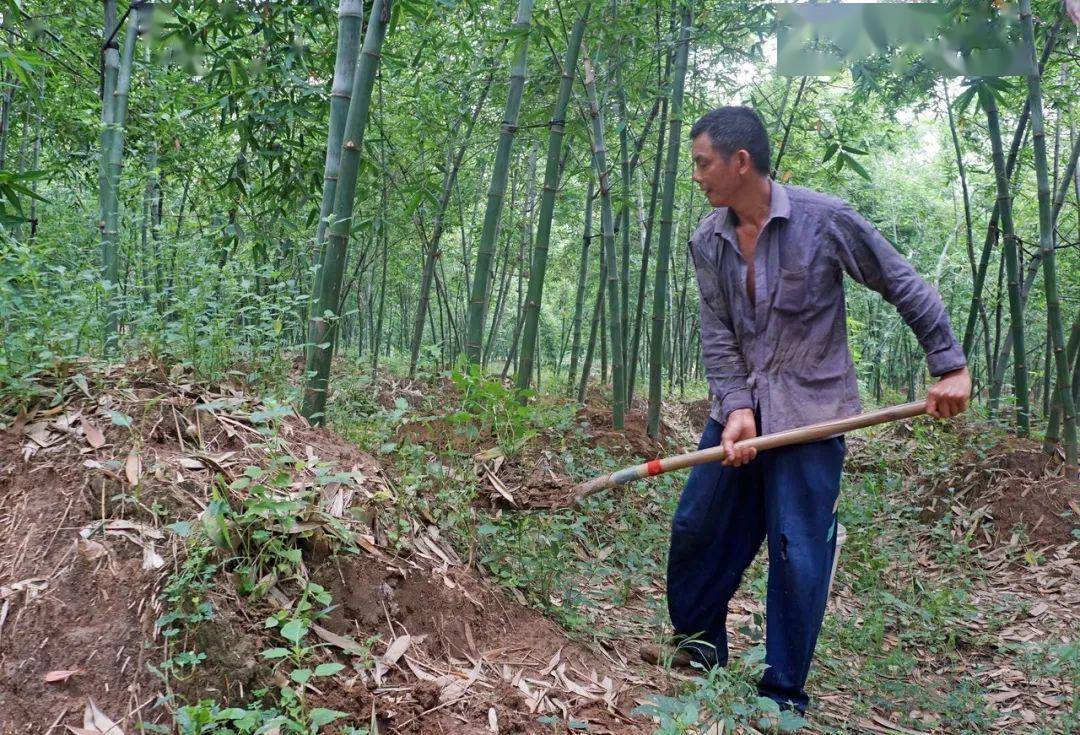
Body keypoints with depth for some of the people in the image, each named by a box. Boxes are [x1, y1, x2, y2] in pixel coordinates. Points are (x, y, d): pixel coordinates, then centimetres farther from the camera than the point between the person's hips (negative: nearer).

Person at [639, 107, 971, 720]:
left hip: (811, 412, -5)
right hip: (740, 409, 5)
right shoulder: (708, 241, 1)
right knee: (696, 526, 9)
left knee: (798, 553, -2)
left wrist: (951, 366, -6)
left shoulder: (825, 219, -12)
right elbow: (717, 335, 0)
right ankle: (700, 642, 31)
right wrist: (736, 408, -13)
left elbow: (906, 287, -4)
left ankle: (785, 693, 13)